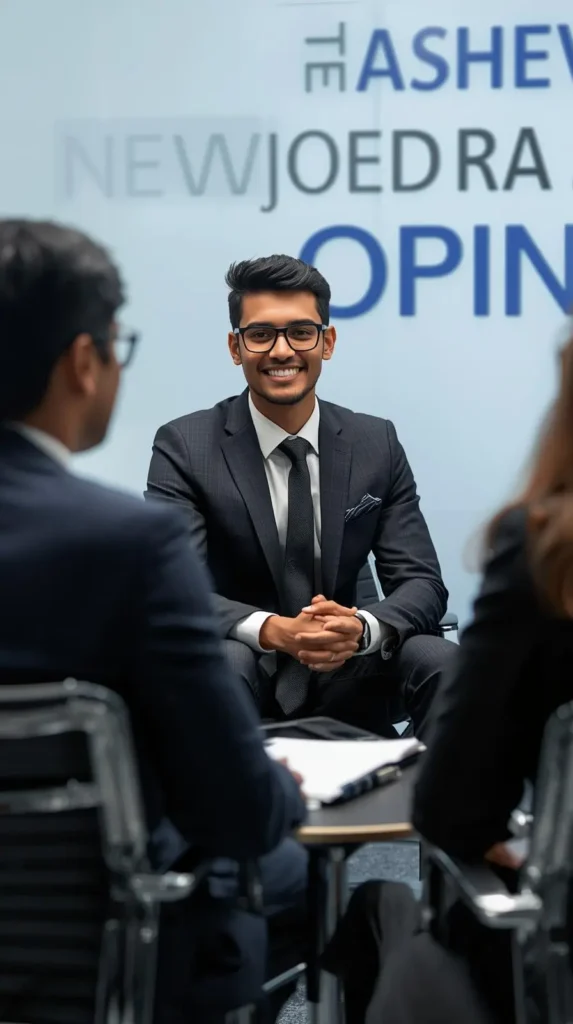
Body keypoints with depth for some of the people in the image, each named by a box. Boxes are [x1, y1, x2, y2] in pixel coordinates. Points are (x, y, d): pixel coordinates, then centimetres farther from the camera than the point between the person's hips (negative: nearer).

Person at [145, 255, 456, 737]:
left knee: (440, 663, -26)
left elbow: (422, 582, -1)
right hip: (242, 676, -2)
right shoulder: (185, 446, -6)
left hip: (345, 678, 3)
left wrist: (361, 628, -25)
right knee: (223, 663, -36)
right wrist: (271, 630, -33)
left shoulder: (377, 444, 3)